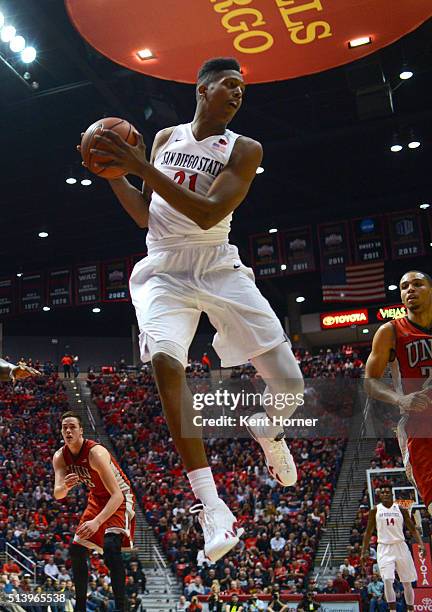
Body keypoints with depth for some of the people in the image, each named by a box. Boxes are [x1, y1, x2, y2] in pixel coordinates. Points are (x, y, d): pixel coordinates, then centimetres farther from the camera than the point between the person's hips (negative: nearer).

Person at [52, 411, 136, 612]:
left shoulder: (95, 453, -30)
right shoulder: (60, 457, -8)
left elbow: (117, 496, -33)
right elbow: (57, 494, -13)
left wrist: (97, 522, -44)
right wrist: (65, 486, -37)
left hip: (120, 499, -8)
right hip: (97, 499, 8)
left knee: (111, 547, -28)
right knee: (76, 550, 6)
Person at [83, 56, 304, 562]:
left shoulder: (244, 150, -2)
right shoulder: (165, 138, 11)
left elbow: (209, 214, -17)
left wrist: (141, 168, -20)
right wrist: (113, 173, 1)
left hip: (217, 267, -1)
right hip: (163, 269, 1)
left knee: (288, 382, -9)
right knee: (165, 361, -29)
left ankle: (267, 432, 31)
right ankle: (211, 507, -24)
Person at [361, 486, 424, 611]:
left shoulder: (401, 510, 3)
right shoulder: (375, 510, 2)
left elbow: (413, 529, 7)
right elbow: (368, 532, 6)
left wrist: (421, 544, -10)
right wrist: (363, 552, 1)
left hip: (400, 547, 1)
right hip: (384, 548, -1)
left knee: (407, 582, 9)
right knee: (387, 580, -17)